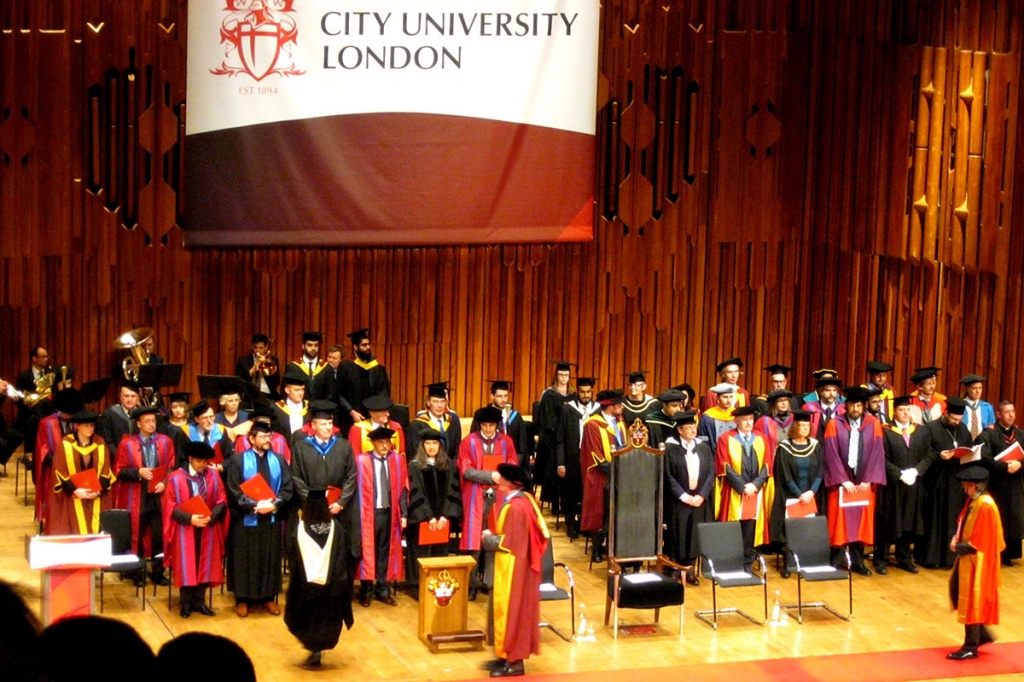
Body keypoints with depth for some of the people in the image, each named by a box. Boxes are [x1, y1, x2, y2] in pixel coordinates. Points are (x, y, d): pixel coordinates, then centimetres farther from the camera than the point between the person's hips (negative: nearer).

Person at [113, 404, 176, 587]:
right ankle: (138, 574, 14)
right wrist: (138, 472, -16)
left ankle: (158, 573, 11)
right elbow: (119, 471, 0)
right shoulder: (127, 444, 0)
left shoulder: (166, 442, 5)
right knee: (137, 535, 4)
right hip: (136, 497, -1)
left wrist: (164, 483, -12)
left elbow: (172, 468, 5)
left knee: (159, 535, 1)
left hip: (159, 495, 1)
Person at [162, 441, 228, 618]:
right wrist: (190, 518, -21)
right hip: (185, 530, -3)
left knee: (204, 564, 5)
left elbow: (221, 501, 2)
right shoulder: (176, 478, -8)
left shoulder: (213, 476, 1)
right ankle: (186, 603, 9)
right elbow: (170, 507, -9)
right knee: (186, 566, -1)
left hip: (208, 529, 3)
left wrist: (211, 516, -16)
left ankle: (199, 601, 15)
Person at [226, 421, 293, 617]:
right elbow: (234, 491, -8)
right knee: (245, 559, 3)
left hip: (272, 519, 3)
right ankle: (243, 599, 11)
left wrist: (274, 504, -15)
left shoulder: (279, 460, 6)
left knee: (270, 558, 8)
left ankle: (268, 597, 17)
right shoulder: (238, 461, -3)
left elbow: (287, 488, 2)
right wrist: (254, 505, -19)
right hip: (246, 519, -3)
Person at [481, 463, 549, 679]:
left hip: (512, 569, -10)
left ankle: (514, 663, 6)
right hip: (522, 566, 10)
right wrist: (495, 535, 10)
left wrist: (489, 538, -7)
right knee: (516, 609, 16)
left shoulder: (515, 507, -23)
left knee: (510, 610, -1)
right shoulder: (527, 500, 6)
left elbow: (509, 542, -23)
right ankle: (510, 655, 24)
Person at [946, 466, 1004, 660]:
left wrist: (958, 547, -14)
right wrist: (957, 538, -2)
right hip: (967, 557, 10)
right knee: (958, 593, 17)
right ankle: (982, 633, 29)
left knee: (971, 601, 1)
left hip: (976, 561, -10)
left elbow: (980, 541, -23)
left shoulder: (985, 506, -24)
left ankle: (971, 647, 12)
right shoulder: (973, 501, 5)